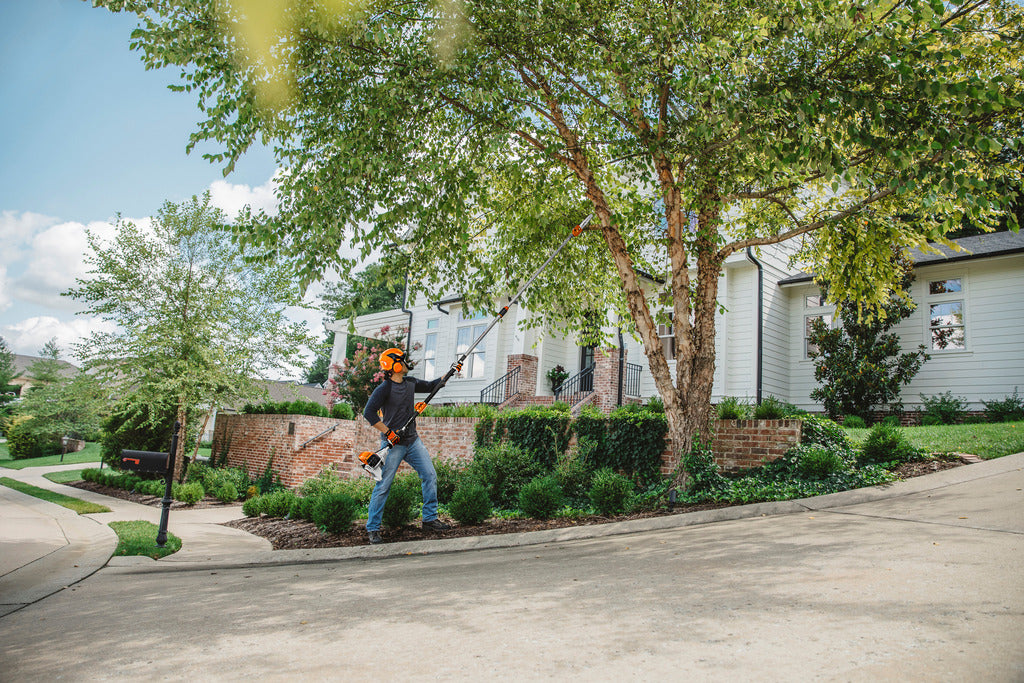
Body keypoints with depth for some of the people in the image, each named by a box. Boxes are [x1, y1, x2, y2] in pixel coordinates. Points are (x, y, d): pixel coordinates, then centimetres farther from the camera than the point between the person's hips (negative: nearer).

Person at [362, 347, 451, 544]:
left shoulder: (410, 383, 8)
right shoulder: (384, 389, -14)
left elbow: (430, 386, 24)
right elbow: (368, 413, -20)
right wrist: (388, 432, -21)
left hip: (412, 441, 7)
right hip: (393, 444, -7)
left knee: (430, 476, 5)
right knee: (383, 486, -3)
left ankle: (430, 519, 16)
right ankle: (373, 528, 9)